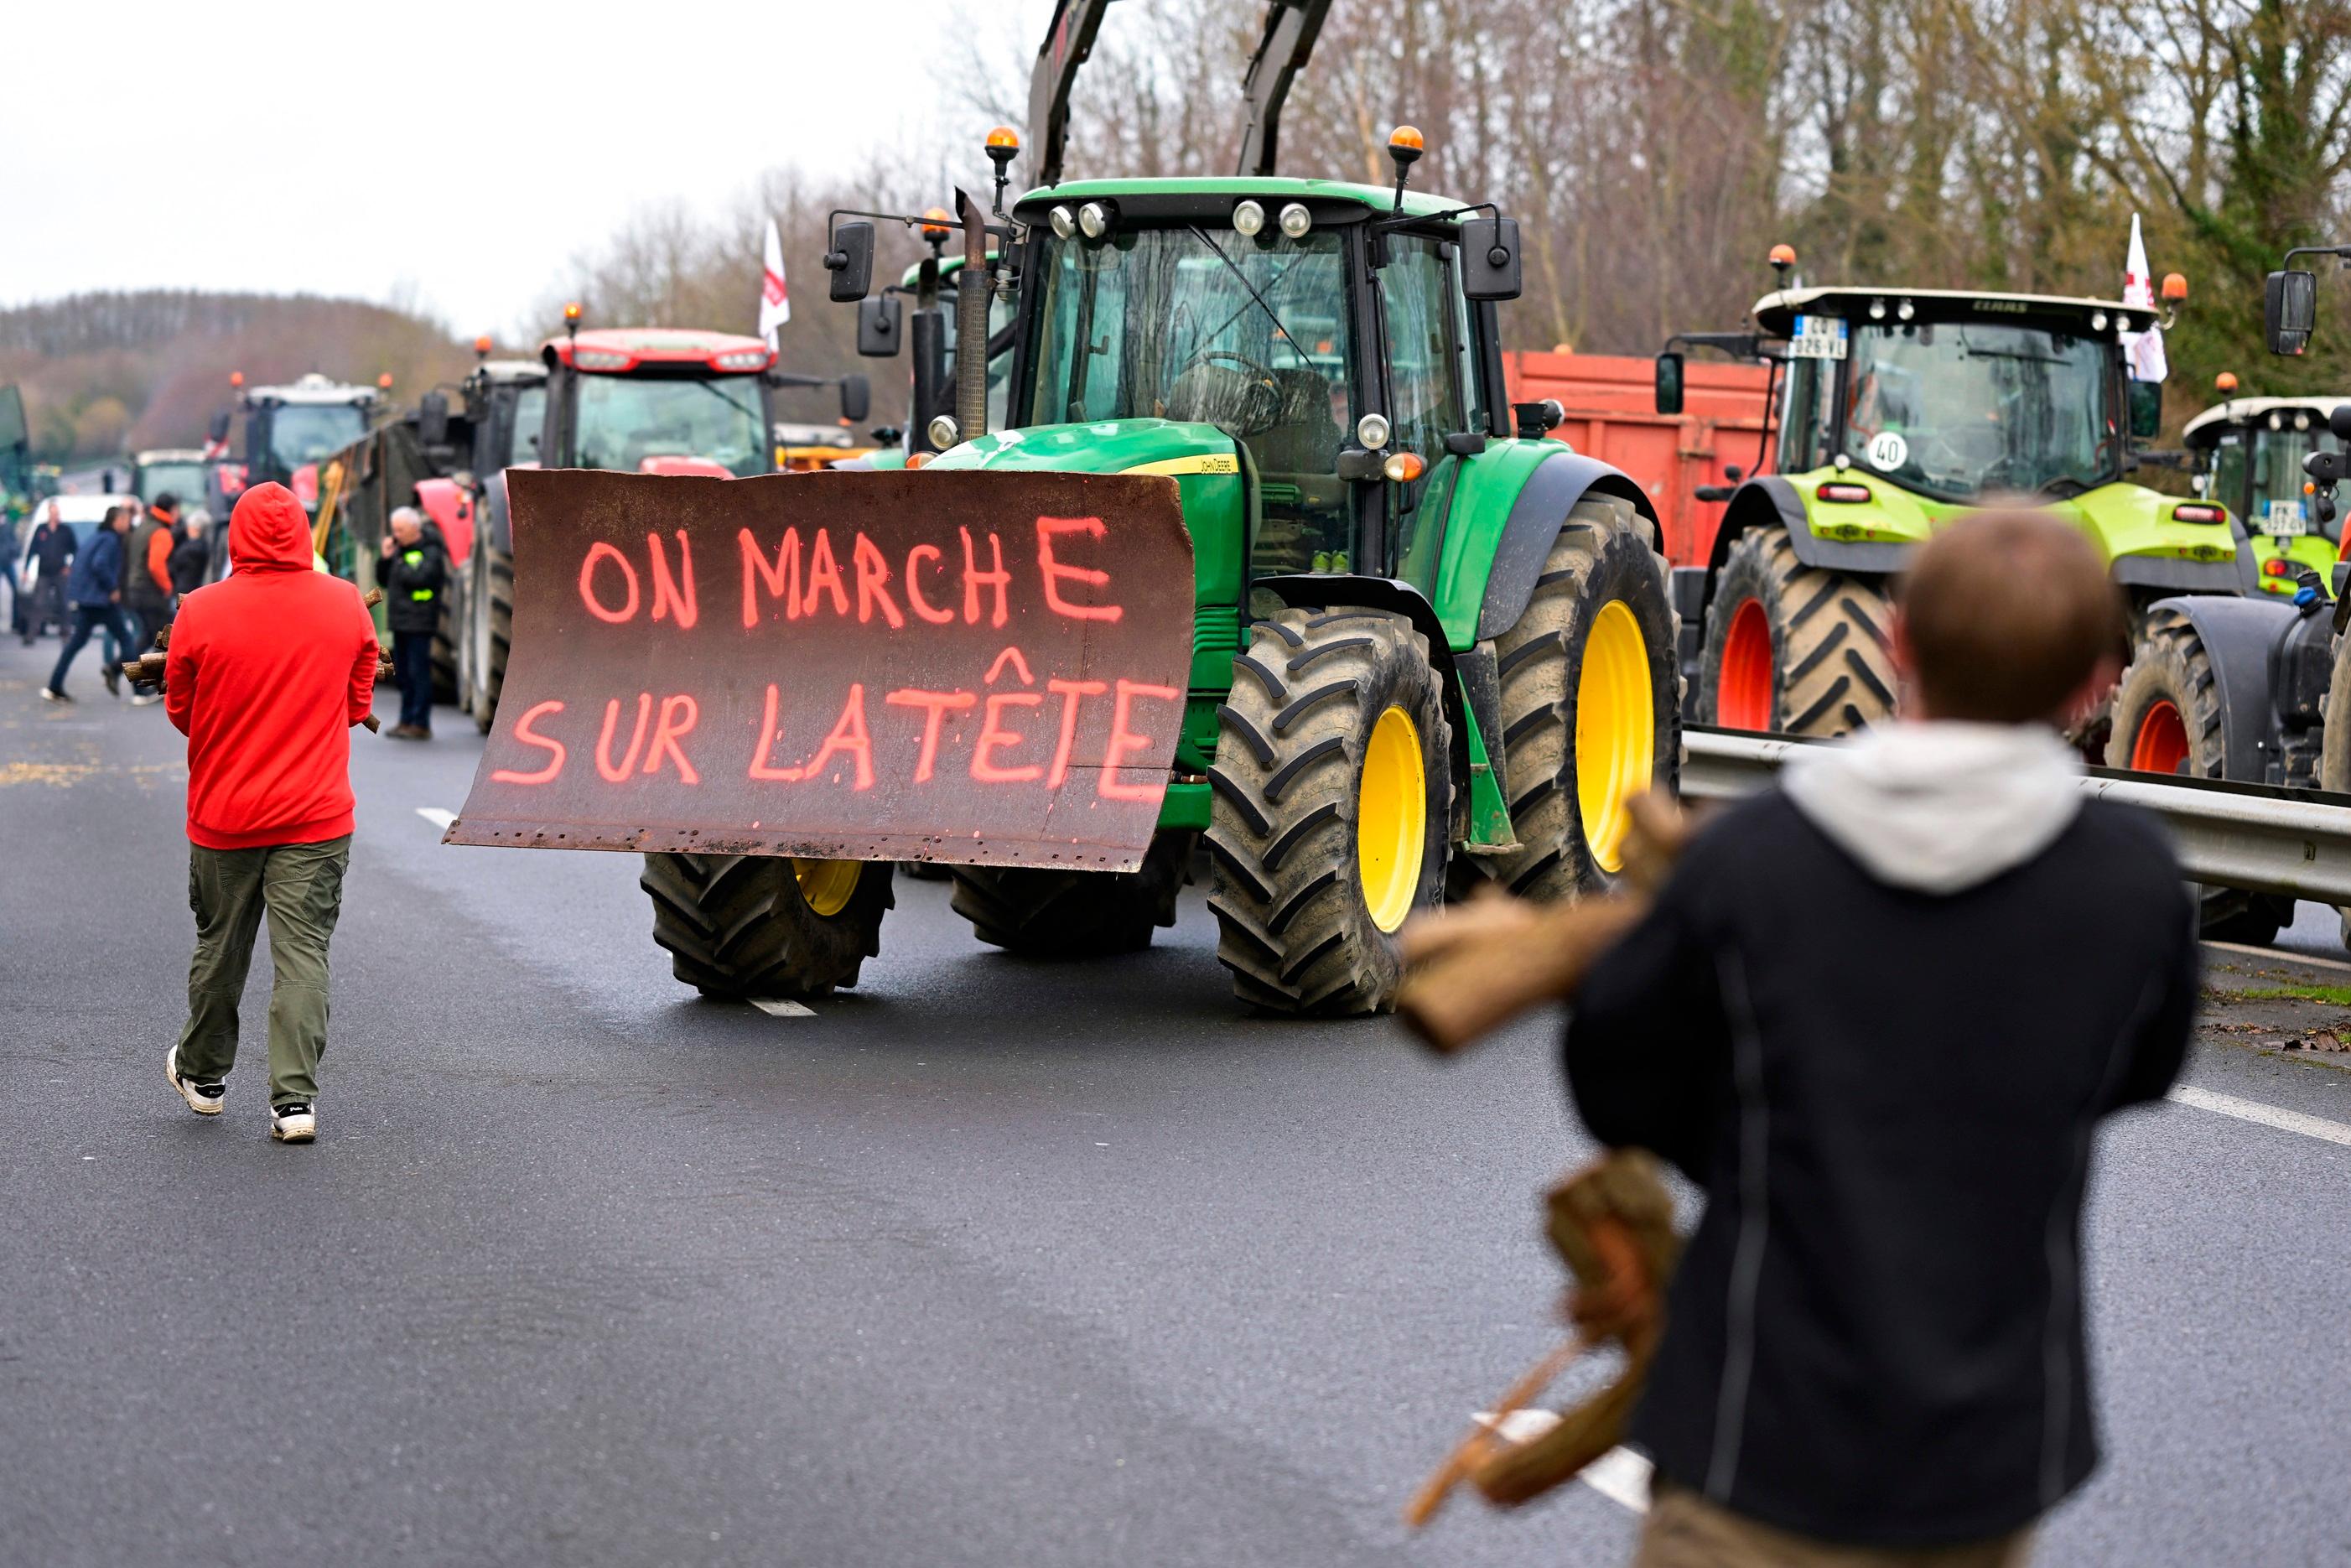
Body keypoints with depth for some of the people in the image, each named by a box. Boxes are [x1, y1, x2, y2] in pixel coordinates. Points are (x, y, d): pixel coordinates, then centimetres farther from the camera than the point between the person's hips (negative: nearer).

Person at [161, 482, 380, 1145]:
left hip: (223, 814, 0)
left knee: (220, 946, 16)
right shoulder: (347, 605, -6)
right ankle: (294, 1097, -6)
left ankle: (203, 1075, 33)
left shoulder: (201, 612, -11)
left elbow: (180, 711, 1)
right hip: (316, 816, 0)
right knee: (303, 953, 1)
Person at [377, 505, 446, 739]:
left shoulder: (430, 551, -9)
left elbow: (419, 577, -24)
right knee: (403, 674, 11)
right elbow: (385, 580, 20)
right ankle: (407, 721, 18)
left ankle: (420, 724, -6)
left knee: (418, 673, -7)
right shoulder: (401, 549, 17)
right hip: (400, 621, 9)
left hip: (419, 622, -9)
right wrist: (386, 558, 4)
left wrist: (401, 564, -10)